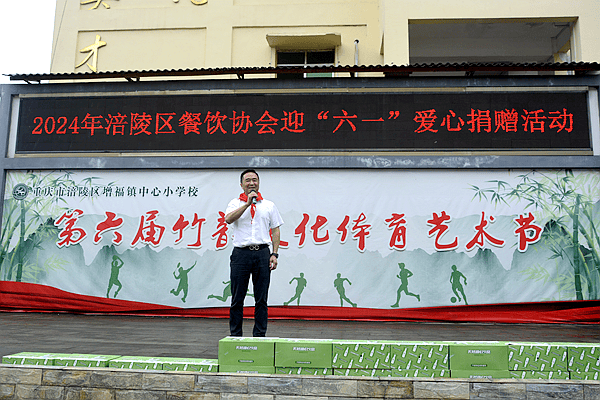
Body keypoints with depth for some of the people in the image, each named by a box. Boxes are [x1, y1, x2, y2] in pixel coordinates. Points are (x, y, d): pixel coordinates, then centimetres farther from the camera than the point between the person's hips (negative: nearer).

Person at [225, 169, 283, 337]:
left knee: (261, 299, 4)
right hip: (241, 253, -1)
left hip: (262, 253, 1)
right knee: (237, 298, 4)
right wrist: (247, 203, -15)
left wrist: (274, 254, 1)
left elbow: (275, 230, 11)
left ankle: (259, 335, 13)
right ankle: (235, 335, 15)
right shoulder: (235, 203, 9)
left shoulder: (269, 205, 13)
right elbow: (228, 219, -12)